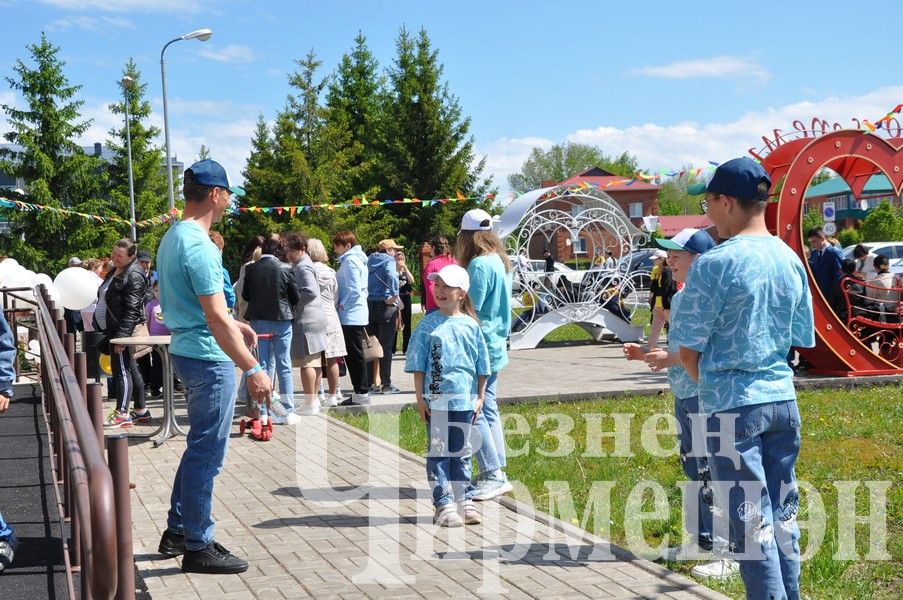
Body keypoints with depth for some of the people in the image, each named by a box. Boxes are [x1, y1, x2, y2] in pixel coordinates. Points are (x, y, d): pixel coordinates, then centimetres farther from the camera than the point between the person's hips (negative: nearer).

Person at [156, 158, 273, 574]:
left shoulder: (172, 238, 11)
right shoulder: (198, 245, -20)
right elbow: (216, 318, -25)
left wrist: (236, 325, 24)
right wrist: (252, 370, -25)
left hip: (187, 350, 10)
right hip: (208, 357, -10)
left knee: (200, 446, 20)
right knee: (207, 453, -1)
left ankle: (177, 531, 28)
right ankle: (198, 547, 8)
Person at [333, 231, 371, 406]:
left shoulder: (350, 261, -13)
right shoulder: (357, 259, 17)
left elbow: (354, 290, -21)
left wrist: (341, 305, -9)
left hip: (351, 317, -10)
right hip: (358, 315, 10)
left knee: (354, 355, -4)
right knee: (353, 355, 13)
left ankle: (362, 393, 0)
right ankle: (360, 391, 17)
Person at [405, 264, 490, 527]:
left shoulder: (471, 325, 3)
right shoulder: (428, 325, -1)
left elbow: (481, 366, 9)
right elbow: (418, 365, 0)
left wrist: (480, 396, 7)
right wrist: (420, 397, -4)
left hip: (465, 399, 2)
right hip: (435, 398, -2)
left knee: (461, 451, 11)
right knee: (438, 451, 1)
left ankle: (464, 500, 20)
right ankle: (443, 503, 6)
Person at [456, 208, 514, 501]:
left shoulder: (480, 265, -17)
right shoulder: (500, 261, 12)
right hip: (495, 345, 10)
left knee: (473, 411, -6)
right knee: (488, 409, 14)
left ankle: (492, 475, -6)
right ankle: (497, 474, 18)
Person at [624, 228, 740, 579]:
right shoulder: (678, 299, 13)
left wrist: (669, 360, -25)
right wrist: (645, 354, 9)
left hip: (705, 396, -10)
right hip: (683, 395, 10)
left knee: (710, 474, -8)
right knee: (693, 471, 18)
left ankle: (729, 554, -2)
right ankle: (701, 541, 31)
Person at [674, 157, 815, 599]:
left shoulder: (715, 264, -14)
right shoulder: (791, 260, 6)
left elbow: (688, 351, -10)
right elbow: (801, 339, 13)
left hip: (734, 407, -6)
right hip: (783, 400, 7)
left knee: (751, 525, 0)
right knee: (783, 518, 15)